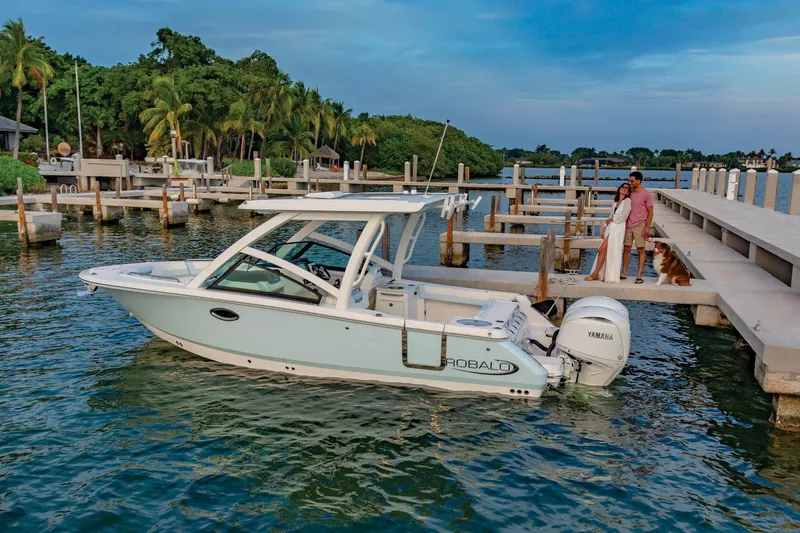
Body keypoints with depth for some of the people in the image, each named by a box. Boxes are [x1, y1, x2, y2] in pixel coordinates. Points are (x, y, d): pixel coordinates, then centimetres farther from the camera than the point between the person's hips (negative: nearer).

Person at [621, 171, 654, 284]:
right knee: (626, 249, 8)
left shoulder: (646, 194, -7)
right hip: (628, 225, 5)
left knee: (640, 250, 0)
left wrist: (647, 228, -12)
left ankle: (639, 276, 2)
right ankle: (624, 273, 16)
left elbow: (650, 212, -7)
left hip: (640, 226, -5)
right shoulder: (629, 193, 8)